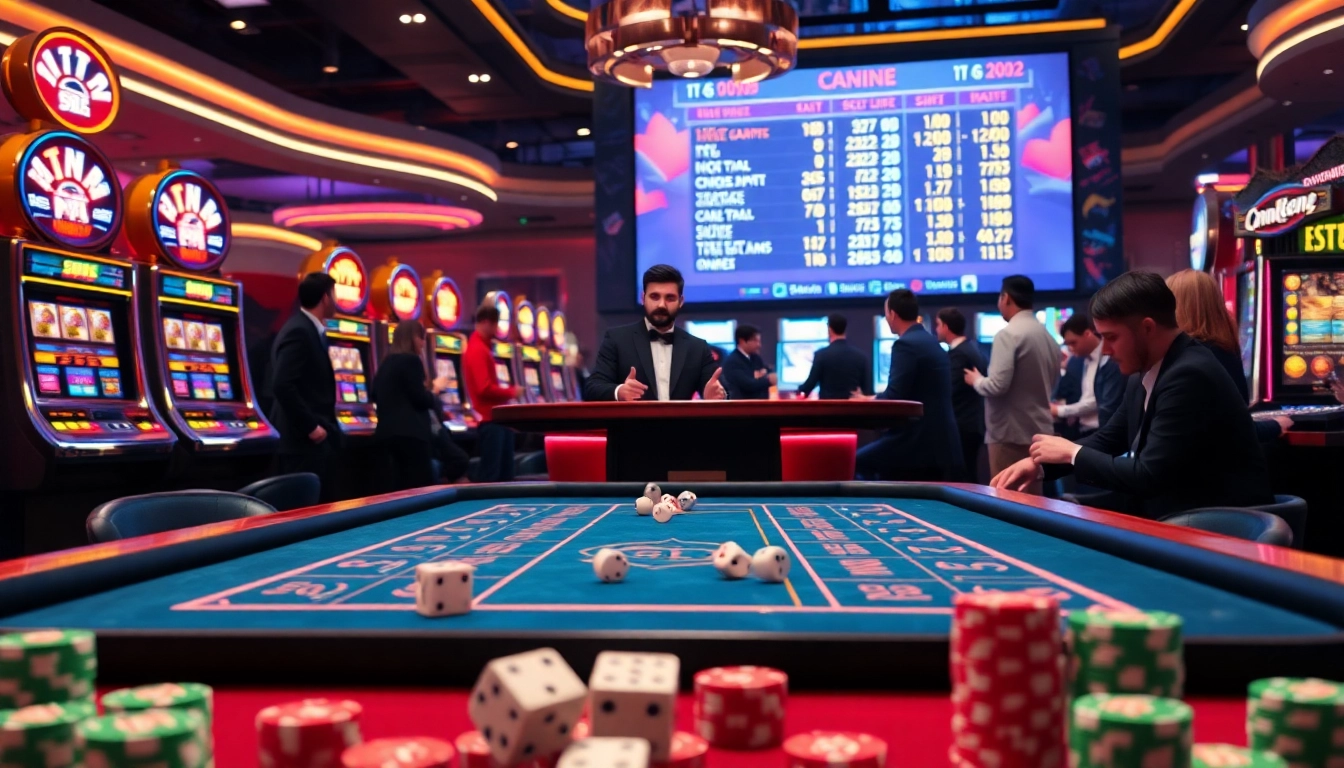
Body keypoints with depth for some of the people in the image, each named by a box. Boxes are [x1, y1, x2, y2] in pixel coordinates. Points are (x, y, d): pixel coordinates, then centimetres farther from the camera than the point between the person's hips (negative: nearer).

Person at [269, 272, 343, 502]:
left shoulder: (308, 330, 15)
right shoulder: (299, 332, -16)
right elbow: (282, 385, -25)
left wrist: (322, 425, 14)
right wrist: (310, 427, -20)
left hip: (316, 436, 10)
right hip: (304, 439, -10)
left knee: (322, 502, 13)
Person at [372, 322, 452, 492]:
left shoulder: (386, 362, 17)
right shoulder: (411, 360, -8)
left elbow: (376, 396, 24)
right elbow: (420, 400, -12)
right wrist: (436, 389, 6)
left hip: (389, 431, 9)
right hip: (410, 433, -9)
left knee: (400, 488, 8)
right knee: (423, 487, -6)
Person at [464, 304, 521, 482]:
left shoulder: (482, 348, 17)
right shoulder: (477, 350, -14)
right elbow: (485, 389, -22)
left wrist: (506, 392, 5)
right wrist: (511, 392, -9)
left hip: (498, 417, 10)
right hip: (490, 419, -10)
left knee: (505, 471, 12)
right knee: (490, 474, -7)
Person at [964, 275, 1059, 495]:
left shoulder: (1008, 334, -14)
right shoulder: (1049, 337, 11)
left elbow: (998, 386, -19)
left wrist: (976, 380, 0)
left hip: (1011, 432, -8)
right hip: (1039, 430, 8)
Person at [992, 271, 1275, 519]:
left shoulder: (1190, 376, -23)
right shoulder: (1144, 375, 4)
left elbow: (1147, 476, -24)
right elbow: (1109, 439, 15)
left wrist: (1072, 453, -11)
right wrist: (1040, 462, 0)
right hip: (1175, 512, 7)